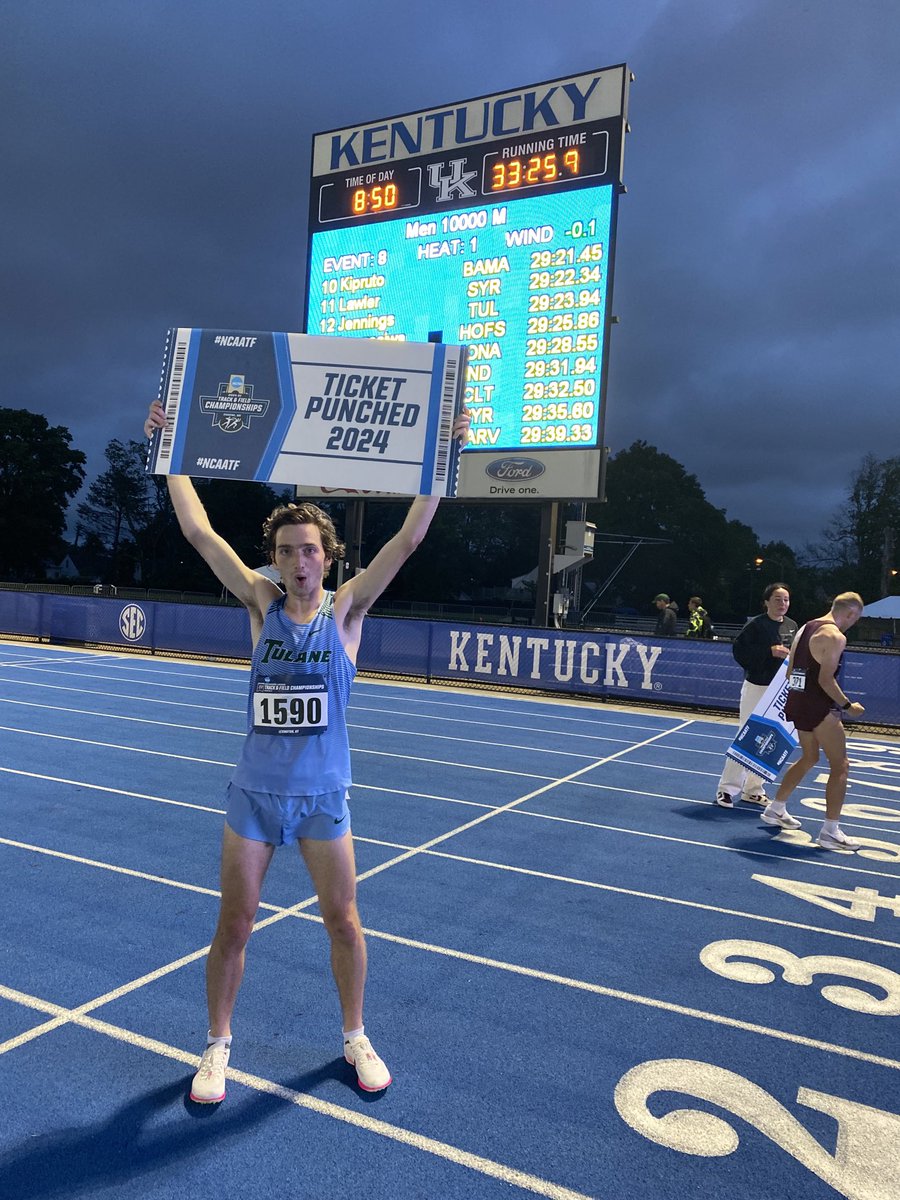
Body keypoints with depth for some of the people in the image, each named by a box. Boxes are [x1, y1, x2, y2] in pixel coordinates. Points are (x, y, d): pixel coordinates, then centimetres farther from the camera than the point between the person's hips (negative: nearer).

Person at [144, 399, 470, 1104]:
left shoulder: (346, 610, -7)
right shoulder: (263, 605, -3)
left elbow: (408, 540, -13)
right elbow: (200, 532, -5)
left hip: (323, 797, -1)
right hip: (253, 794, 1)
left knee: (344, 922, 10)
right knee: (234, 926, 10)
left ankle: (356, 1038, 34)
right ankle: (218, 1046, 33)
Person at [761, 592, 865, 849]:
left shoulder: (806, 628, 13)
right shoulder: (835, 637, -15)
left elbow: (790, 671, 16)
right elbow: (826, 679, -21)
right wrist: (848, 705, -12)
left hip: (797, 702, 9)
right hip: (819, 707, -9)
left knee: (809, 758, 24)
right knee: (840, 766, 0)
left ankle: (776, 811, 31)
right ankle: (830, 832, 0)